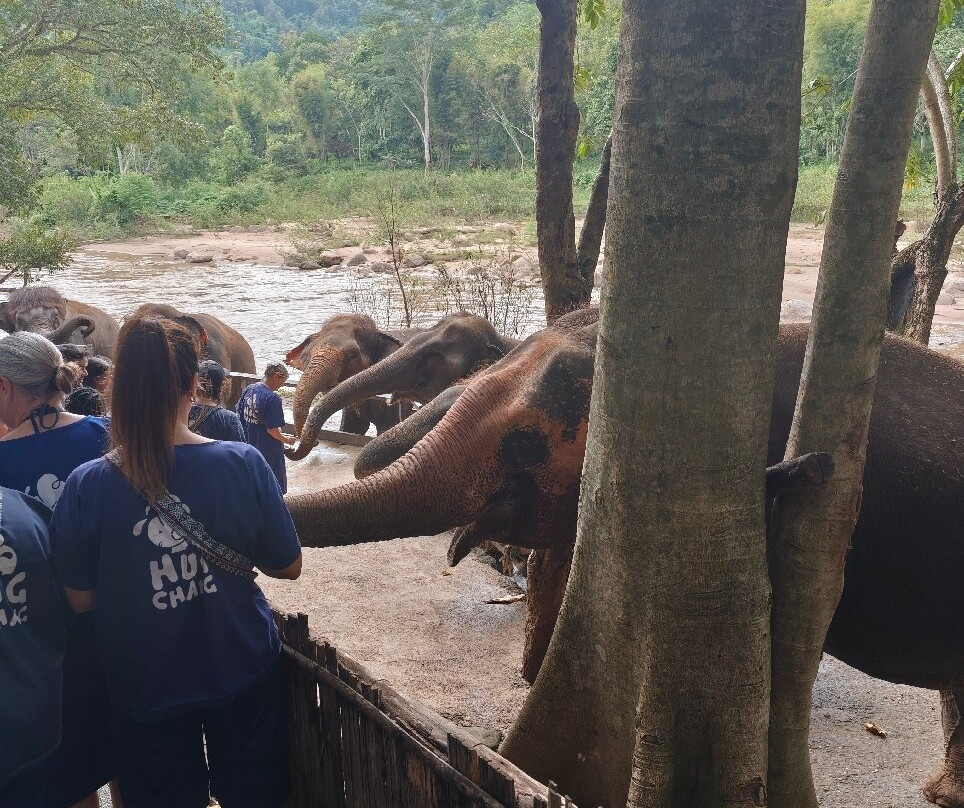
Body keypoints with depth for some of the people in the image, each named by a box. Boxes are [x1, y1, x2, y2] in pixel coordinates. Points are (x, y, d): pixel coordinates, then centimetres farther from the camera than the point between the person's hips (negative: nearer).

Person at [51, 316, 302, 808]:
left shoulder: (86, 487, -19)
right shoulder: (243, 464, -19)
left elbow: (80, 599, -8)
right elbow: (288, 567, -8)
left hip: (146, 688, 0)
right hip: (243, 674, 0)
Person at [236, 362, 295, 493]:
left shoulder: (248, 390, 0)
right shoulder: (272, 398, -23)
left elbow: (239, 414, 10)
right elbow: (272, 430, -22)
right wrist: (286, 440, -5)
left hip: (250, 446, 8)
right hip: (269, 452, -8)